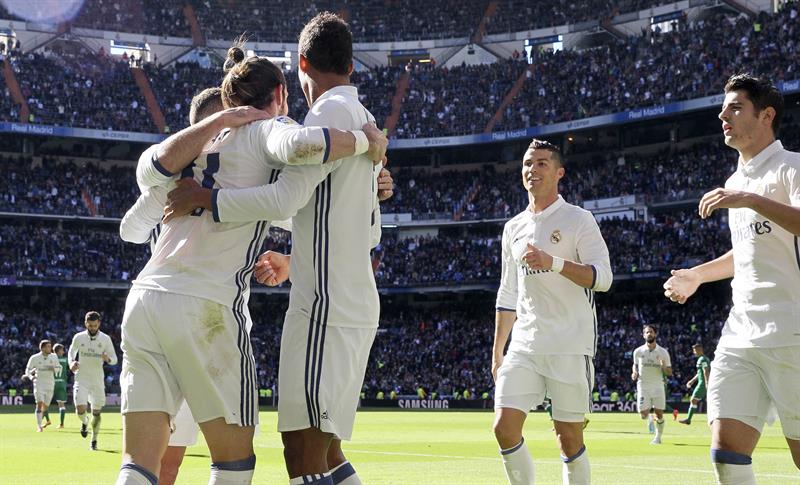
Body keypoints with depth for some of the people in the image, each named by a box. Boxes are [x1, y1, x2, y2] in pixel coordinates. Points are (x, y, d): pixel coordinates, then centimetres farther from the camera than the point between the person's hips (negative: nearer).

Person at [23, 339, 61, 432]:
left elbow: (59, 368, 8)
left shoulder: (53, 357, 0)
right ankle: (39, 426, -16)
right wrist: (31, 376, -16)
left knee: (45, 406, 10)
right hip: (39, 383, -3)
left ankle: (39, 422, 36)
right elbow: (28, 369, 4)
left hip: (50, 384, 3)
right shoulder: (34, 358, -6)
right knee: (39, 404, -17)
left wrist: (53, 369, -14)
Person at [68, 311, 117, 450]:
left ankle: (94, 440, 21)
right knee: (80, 410, -14)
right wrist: (71, 363, -3)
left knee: (96, 412, 4)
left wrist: (108, 358, -20)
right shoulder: (78, 337, -1)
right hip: (81, 379, 0)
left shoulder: (106, 339, -2)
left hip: (98, 380, 1)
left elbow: (114, 359, 4)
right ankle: (84, 422, 22)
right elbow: (71, 351, 18)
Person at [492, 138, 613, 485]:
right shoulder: (514, 227, 16)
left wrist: (553, 262, -26)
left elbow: (602, 277, -12)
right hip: (524, 346, 5)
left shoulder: (578, 219, -1)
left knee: (568, 439, -1)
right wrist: (497, 352, 18)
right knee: (505, 428, -7)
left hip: (570, 346, -5)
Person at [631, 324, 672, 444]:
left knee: (659, 414, -2)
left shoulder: (663, 352, -1)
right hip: (643, 386, 0)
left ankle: (658, 437, 16)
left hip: (658, 386, 0)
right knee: (643, 414, -8)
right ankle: (649, 419, 28)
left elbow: (669, 372, 2)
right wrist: (634, 372, -2)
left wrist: (664, 367, -19)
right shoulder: (638, 351, 1)